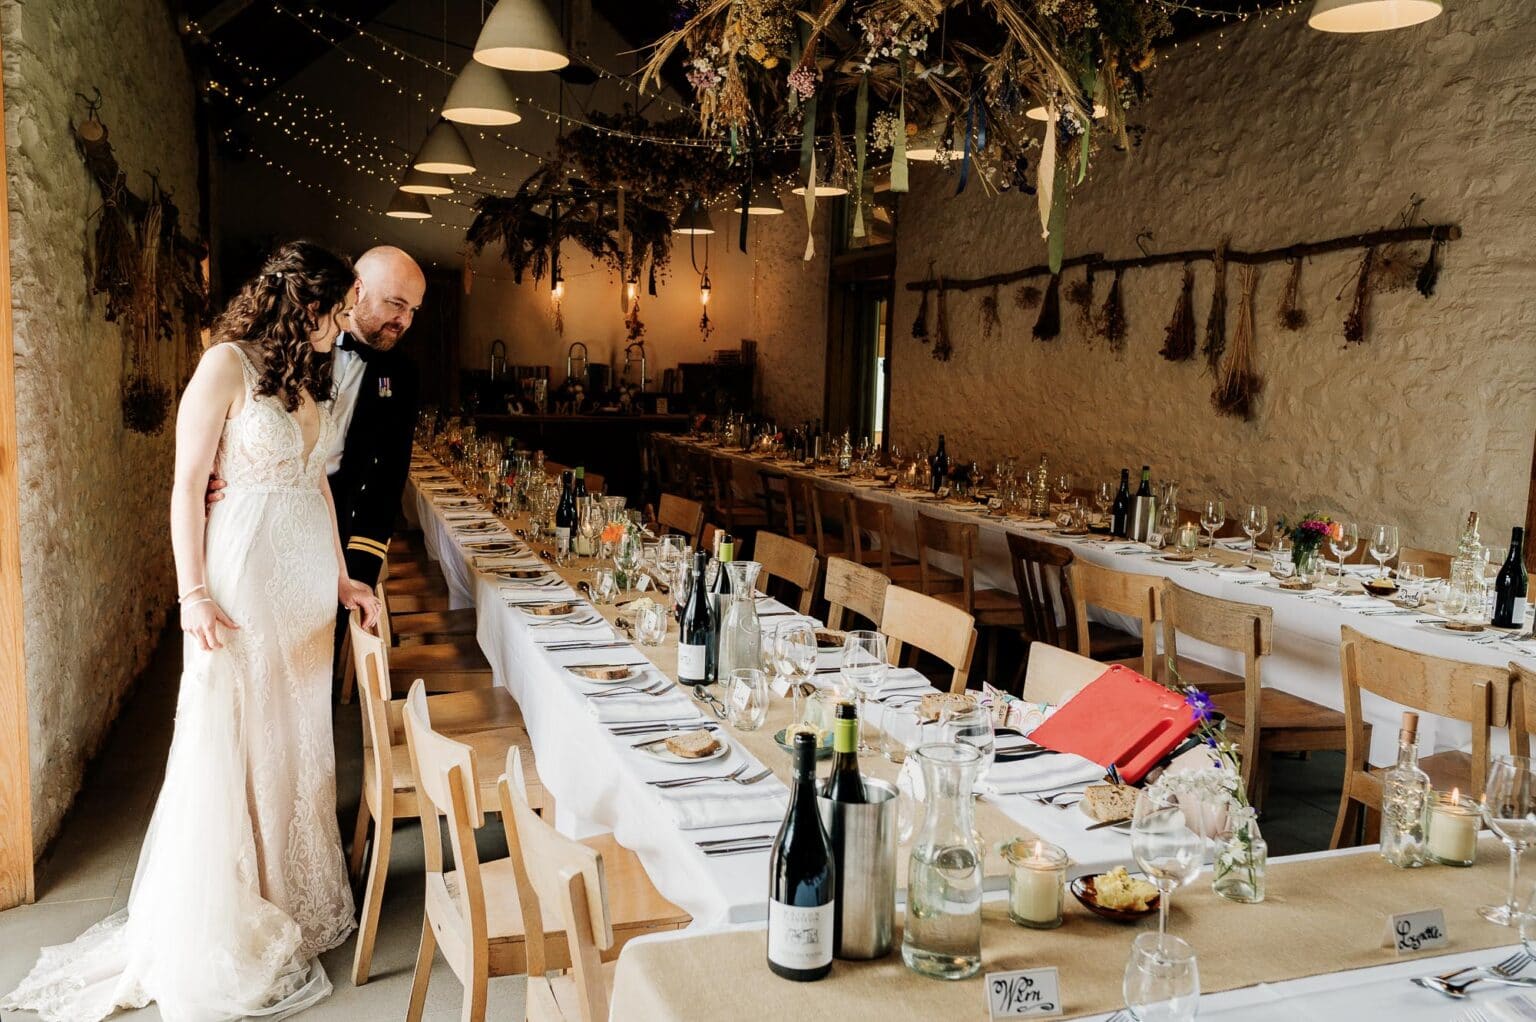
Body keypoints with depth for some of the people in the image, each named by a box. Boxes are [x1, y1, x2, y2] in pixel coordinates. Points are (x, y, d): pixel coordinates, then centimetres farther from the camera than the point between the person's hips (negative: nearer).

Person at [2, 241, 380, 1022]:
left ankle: (293, 895, 30)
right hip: (245, 575, -7)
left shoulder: (309, 373, 12)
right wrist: (194, 595, -16)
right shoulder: (227, 365, -11)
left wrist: (341, 576, 12)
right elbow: (188, 486, -12)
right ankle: (223, 935, 16)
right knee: (232, 744, 2)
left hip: (308, 575, 7)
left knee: (297, 737, 14)